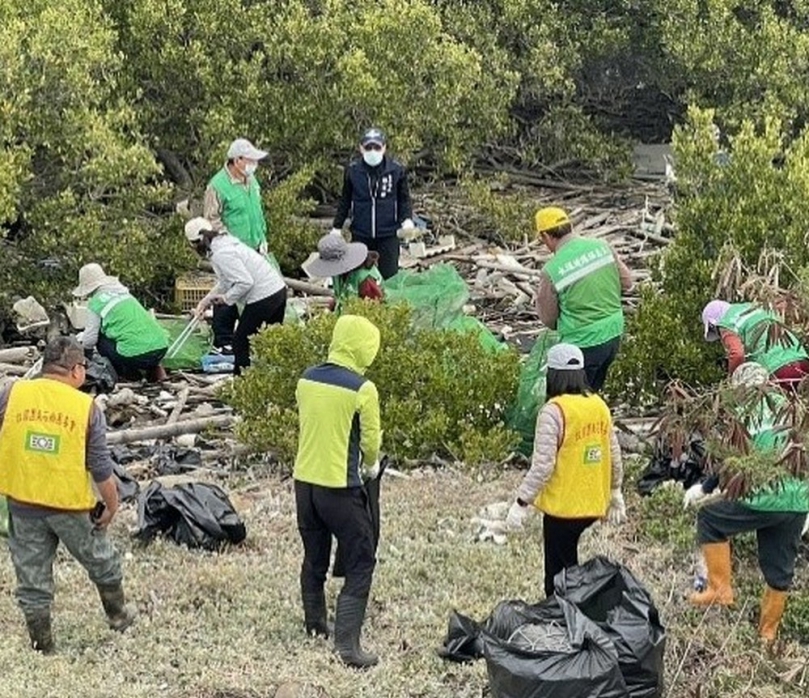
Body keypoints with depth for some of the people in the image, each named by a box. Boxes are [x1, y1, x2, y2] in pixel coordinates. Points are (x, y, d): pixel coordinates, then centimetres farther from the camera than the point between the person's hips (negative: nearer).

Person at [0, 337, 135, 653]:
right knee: (101, 561, 24)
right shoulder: (87, 408, -10)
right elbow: (101, 468, -7)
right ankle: (118, 616, 41)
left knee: (32, 577, 14)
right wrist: (112, 505, 6)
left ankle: (42, 645, 21)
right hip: (70, 505, -1)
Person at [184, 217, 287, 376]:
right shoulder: (225, 242, 13)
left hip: (263, 297, -10)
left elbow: (245, 282, -24)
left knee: (241, 341, 3)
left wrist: (226, 298, -10)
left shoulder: (221, 254, -18)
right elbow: (225, 282, 21)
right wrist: (206, 301, 17)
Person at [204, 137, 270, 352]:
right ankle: (223, 342, 7)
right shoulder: (218, 185, -16)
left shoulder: (251, 181, 8)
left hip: (253, 251, 7)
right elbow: (212, 219, -13)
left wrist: (262, 239, 14)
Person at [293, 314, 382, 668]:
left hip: (304, 480, 6)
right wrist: (370, 467, 16)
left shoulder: (306, 379, 1)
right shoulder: (362, 389, -15)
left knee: (314, 557, 22)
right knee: (360, 563, 2)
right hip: (340, 488, -6)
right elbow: (370, 441, -5)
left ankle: (315, 624, 37)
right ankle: (347, 642, -6)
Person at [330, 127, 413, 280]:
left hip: (388, 235, -1)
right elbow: (345, 201, 9)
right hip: (360, 235, 1)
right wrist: (337, 226, 10)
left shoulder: (396, 170, -5)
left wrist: (407, 218, -12)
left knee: (389, 274, 4)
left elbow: (404, 199, 5)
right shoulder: (352, 171, -2)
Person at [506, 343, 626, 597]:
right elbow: (614, 454, 12)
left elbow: (543, 465, -20)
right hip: (593, 504, 7)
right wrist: (615, 492, 24)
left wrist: (521, 503, -13)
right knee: (567, 559, 20)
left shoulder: (554, 411, -18)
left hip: (562, 506, -7)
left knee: (559, 573, 4)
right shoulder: (599, 405, 4)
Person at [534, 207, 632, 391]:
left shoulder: (551, 270, -17)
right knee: (592, 392, 23)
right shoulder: (602, 247, -4)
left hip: (583, 344, -6)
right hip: (613, 334, 6)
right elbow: (627, 282, 7)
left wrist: (539, 297, 12)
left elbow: (548, 320, -6)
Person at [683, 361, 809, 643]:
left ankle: (720, 588, 10)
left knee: (710, 518, 16)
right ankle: (768, 633, 28)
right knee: (780, 568, 16)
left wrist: (705, 488, 3)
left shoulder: (747, 411, -2)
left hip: (765, 499, -6)